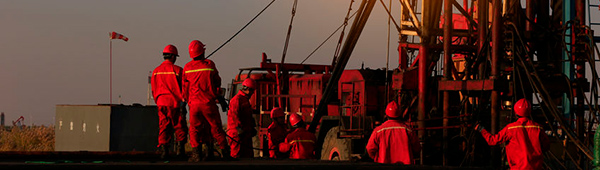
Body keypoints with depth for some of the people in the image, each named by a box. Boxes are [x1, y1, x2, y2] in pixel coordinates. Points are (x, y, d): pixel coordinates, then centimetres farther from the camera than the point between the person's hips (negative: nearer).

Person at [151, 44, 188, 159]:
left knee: (164, 127, 5)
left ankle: (163, 148, -4)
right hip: (175, 102, -4)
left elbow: (154, 90, 13)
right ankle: (180, 147, -4)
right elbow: (183, 88, -5)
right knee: (179, 126, 4)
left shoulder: (156, 71, 8)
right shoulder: (177, 70, -5)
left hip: (161, 102, 4)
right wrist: (183, 103, 1)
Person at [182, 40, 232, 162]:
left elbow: (185, 88, 10)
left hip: (194, 103, 1)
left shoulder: (187, 68, 2)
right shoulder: (210, 65, -3)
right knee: (216, 128, 7)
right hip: (209, 103, -1)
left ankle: (196, 153, -6)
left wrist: (187, 101, 23)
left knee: (194, 129, 6)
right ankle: (225, 152, 13)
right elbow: (217, 82, 10)